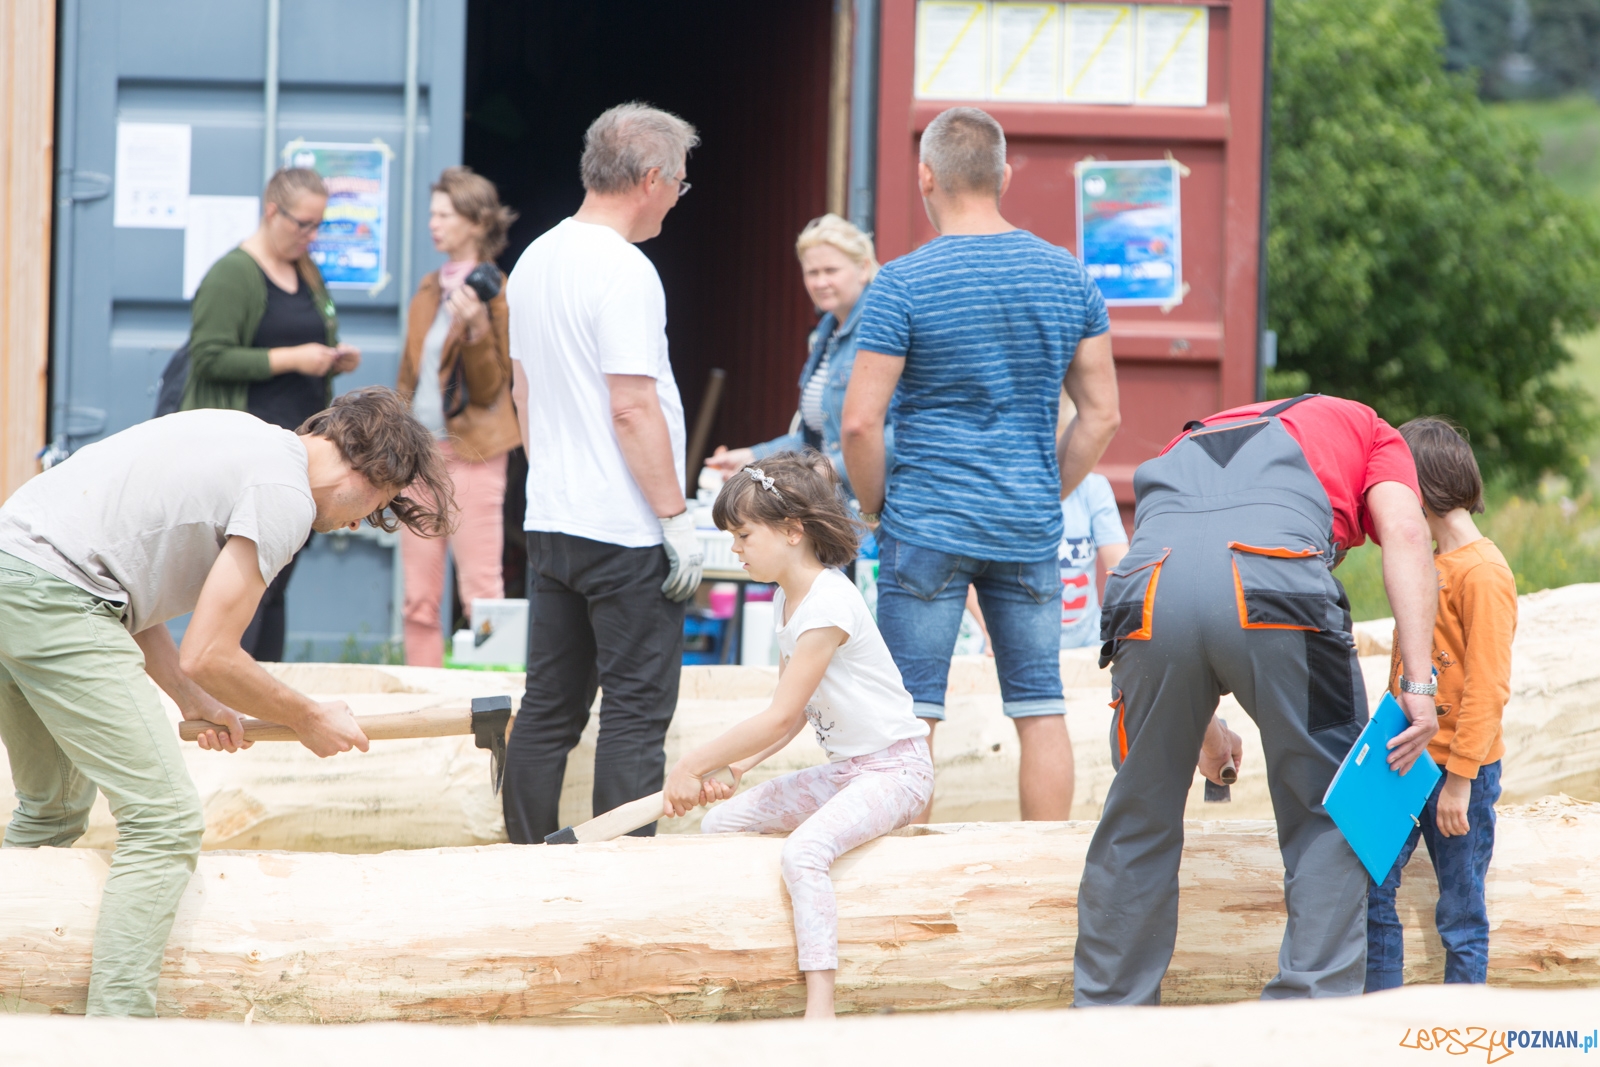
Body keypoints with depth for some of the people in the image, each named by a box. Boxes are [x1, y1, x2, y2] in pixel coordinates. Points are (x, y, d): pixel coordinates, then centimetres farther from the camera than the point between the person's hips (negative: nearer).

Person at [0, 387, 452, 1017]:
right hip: (52, 592, -10)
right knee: (165, 822, -9)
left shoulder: (247, 442, 22)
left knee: (52, 810, 24)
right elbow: (207, 654, -10)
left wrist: (194, 701, 18)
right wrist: (309, 721, 4)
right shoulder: (286, 494, -8)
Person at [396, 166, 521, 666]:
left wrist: (475, 330, -24)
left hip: (471, 453, -7)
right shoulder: (430, 291, 14)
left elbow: (491, 388, -9)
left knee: (480, 589, -5)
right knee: (419, 597, 6)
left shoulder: (494, 295, -6)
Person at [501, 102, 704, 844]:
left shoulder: (535, 261, 13)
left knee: (549, 707, 12)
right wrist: (676, 518, -15)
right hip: (625, 532, -9)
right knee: (635, 712, -5)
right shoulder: (623, 271, -15)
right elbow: (632, 408, -19)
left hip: (550, 523, 9)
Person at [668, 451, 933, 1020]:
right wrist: (734, 767, -2)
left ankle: (820, 1007, -37)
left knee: (804, 848, -32)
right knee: (721, 822, 5)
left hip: (895, 766, -10)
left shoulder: (827, 605, -21)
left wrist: (692, 765, -15)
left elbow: (779, 717, -22)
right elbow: (793, 716, 13)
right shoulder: (787, 599, 9)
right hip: (844, 770, 10)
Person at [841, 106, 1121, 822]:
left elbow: (860, 421, -13)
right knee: (1041, 709, 8)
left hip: (926, 527, -4)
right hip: (1030, 530, 4)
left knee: (911, 712, 0)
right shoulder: (1068, 277, 4)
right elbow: (1101, 414, 7)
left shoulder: (903, 284, -9)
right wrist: (1046, 495, 15)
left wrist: (873, 505, 3)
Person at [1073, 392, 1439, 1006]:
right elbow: (1404, 532, 12)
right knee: (1328, 818, 14)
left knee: (1137, 823, 21)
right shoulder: (1368, 432, 33)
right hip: (1277, 591, -3)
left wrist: (1201, 730, 59)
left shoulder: (1188, 442, 44)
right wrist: (1419, 685, 3)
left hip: (1147, 592, 3)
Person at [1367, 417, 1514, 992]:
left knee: (1460, 911, 0)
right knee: (1369, 888, 4)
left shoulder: (1483, 571, -14)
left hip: (1459, 771, -8)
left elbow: (1487, 684, -18)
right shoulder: (1426, 563, 15)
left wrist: (1460, 777, -20)